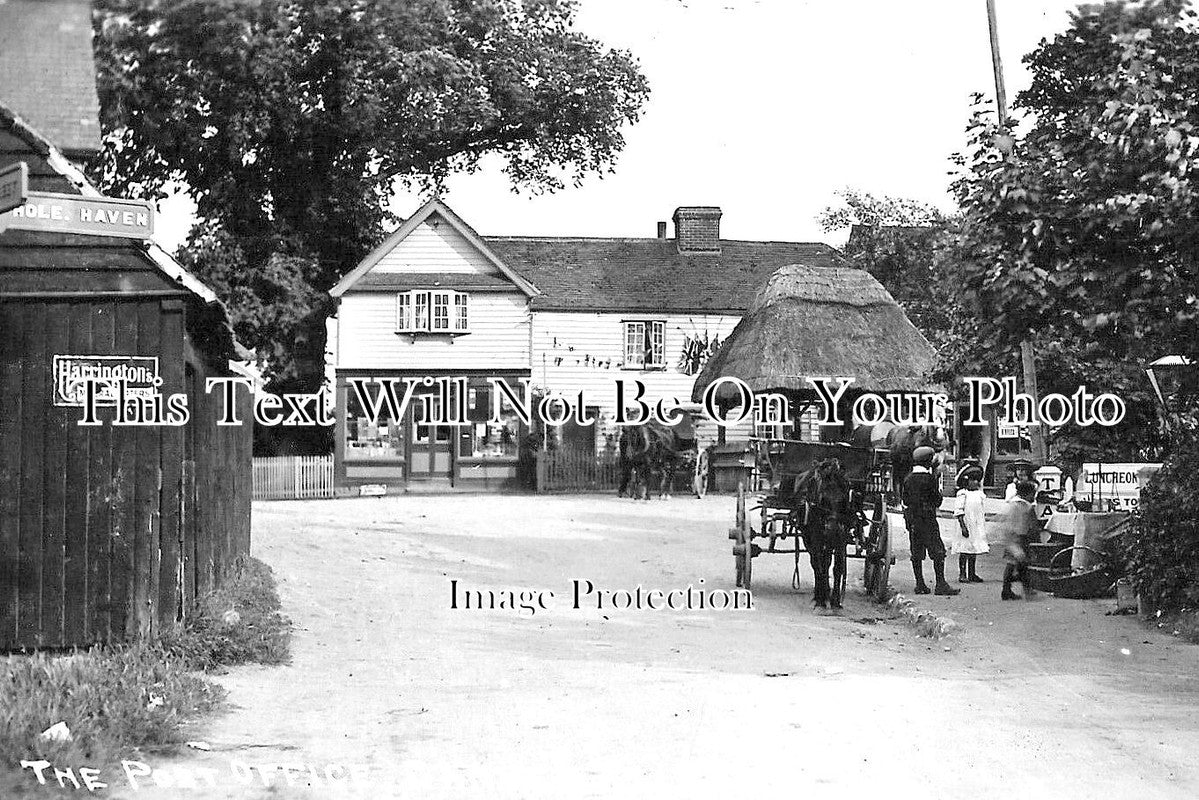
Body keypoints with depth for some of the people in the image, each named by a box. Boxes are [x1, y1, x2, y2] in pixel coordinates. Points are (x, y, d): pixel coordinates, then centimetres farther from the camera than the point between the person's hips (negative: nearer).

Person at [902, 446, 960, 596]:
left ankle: (920, 584, 10)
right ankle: (940, 584, -8)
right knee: (938, 551, -3)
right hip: (928, 520, -6)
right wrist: (939, 492, 12)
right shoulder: (929, 478, -11)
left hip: (912, 520, 6)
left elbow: (905, 500, 11)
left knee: (916, 552, 9)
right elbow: (937, 501, -7)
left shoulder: (908, 478, 8)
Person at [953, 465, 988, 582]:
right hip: (967, 525, -6)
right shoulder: (963, 494, -8)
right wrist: (963, 526, -18)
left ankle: (972, 574, 14)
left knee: (974, 551, 9)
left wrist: (984, 528, 17)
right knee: (964, 551, -4)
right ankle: (962, 574, 1)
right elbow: (959, 512, -11)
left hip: (978, 528, 6)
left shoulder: (980, 495, 12)